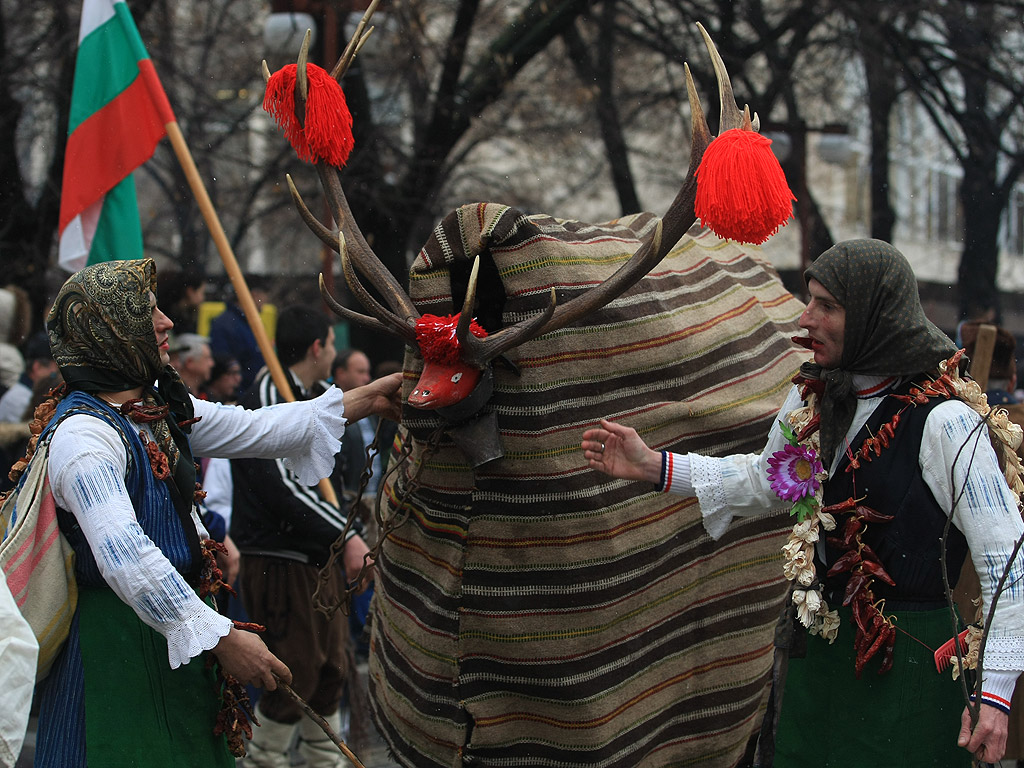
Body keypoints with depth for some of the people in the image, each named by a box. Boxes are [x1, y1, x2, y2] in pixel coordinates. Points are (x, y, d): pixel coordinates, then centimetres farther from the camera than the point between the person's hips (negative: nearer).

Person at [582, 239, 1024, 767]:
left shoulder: (943, 420, -18)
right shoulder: (812, 396, 5)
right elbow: (765, 481, 23)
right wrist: (654, 467, 13)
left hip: (906, 661, -7)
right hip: (819, 646, 7)